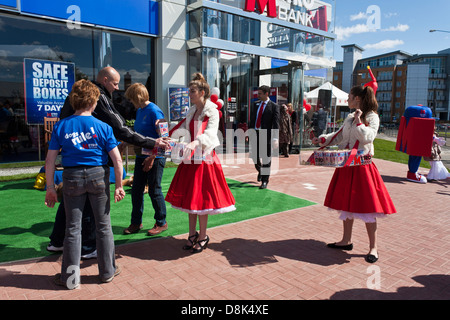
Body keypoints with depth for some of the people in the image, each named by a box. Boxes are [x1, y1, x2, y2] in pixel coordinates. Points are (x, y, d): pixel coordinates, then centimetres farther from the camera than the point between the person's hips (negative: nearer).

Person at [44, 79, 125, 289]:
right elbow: (117, 159, -9)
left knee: (73, 228, 11)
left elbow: (50, 160, -1)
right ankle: (107, 271, 25)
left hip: (72, 178, 1)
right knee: (103, 226, 12)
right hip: (98, 176, -1)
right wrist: (119, 185, 0)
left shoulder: (61, 127, -1)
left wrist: (50, 188, 6)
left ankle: (70, 277, 21)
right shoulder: (102, 127, -6)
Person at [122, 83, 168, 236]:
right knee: (136, 190, 11)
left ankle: (161, 223, 19)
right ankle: (136, 223, 26)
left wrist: (152, 158, -21)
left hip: (155, 158, -8)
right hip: (141, 156, 8)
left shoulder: (154, 111, -14)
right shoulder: (139, 111, 12)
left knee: (154, 191, 2)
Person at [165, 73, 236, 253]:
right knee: (189, 196, 10)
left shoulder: (212, 112, -8)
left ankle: (203, 237, 14)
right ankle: (192, 234, 24)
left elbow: (210, 133, -23)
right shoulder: (191, 112, 13)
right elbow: (184, 130, 16)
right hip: (190, 157, 7)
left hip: (204, 158, -6)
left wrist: (195, 143, -40)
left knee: (201, 197, -2)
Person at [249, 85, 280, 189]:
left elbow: (276, 123, -11)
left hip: (266, 134, -5)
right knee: (254, 156, 9)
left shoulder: (274, 106, -4)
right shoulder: (256, 104, 13)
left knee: (266, 158, 1)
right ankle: (260, 171, 39)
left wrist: (275, 138, -19)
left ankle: (264, 181, 12)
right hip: (255, 133, 5)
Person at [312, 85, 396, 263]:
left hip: (362, 166, -7)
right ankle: (346, 241, 25)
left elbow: (367, 138, -17)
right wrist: (322, 139, 9)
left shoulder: (372, 117, -6)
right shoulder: (350, 118, 15)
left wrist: (359, 121, -19)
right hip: (346, 165, 7)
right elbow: (339, 135, 19)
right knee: (346, 203, 12)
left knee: (366, 207, -4)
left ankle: (373, 247, 8)